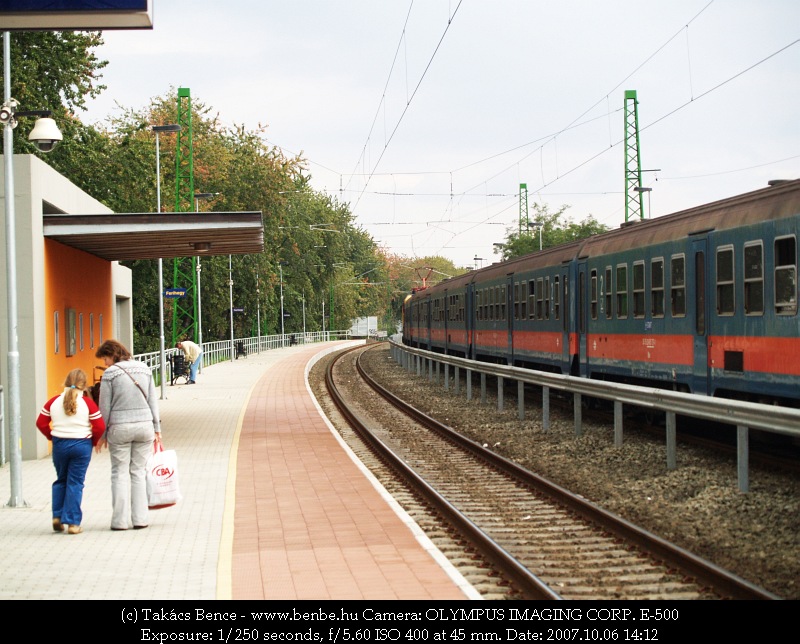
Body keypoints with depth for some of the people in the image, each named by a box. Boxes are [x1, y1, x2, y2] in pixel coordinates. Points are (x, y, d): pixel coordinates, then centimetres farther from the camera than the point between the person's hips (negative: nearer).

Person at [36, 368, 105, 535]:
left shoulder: (53, 402, 0)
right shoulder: (87, 403, -8)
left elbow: (41, 423, 3)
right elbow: (100, 427, -10)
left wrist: (52, 437, 15)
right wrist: (93, 441, 7)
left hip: (59, 445, 3)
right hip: (82, 446, -2)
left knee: (61, 480, 20)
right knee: (75, 483, 3)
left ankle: (57, 516, 12)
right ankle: (73, 523, 3)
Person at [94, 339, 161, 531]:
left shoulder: (110, 373, -6)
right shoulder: (144, 369, 7)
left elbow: (105, 407, -4)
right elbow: (152, 401, 8)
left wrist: (102, 435, 5)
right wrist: (156, 429, 12)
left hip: (119, 428, -4)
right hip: (144, 425, 4)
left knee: (120, 473, 5)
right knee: (138, 472, 10)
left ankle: (120, 520, 3)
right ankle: (140, 519, 7)